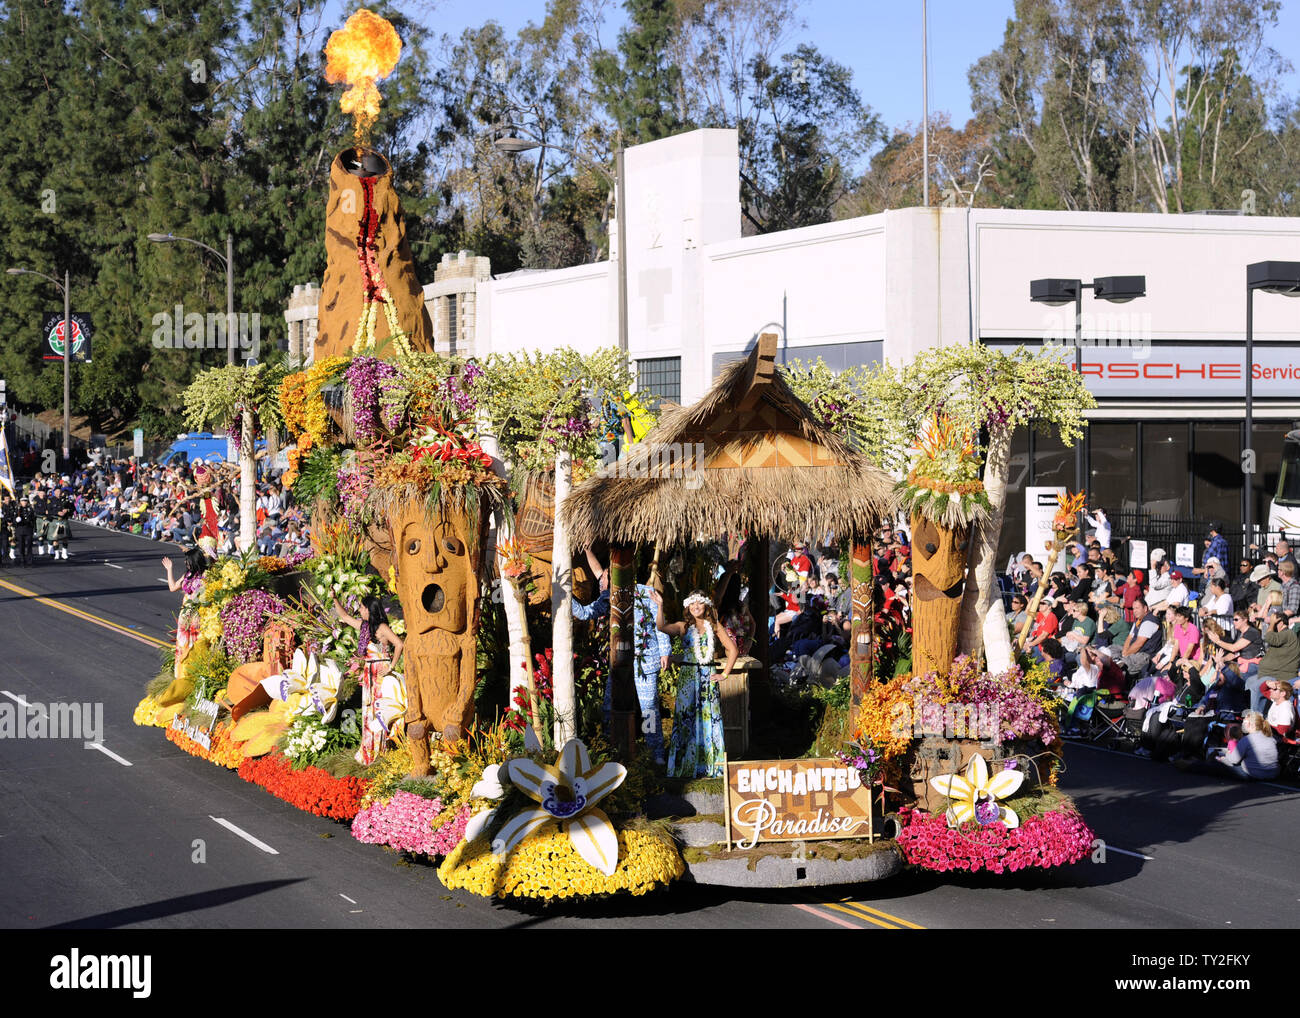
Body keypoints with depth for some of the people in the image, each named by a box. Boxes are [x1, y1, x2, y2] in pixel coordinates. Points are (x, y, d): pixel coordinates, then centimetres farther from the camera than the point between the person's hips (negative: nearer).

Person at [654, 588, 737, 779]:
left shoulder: (714, 626, 7)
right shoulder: (684, 627, 6)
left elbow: (733, 649, 7)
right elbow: (662, 627, -13)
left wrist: (725, 674, 2)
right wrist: (660, 606, -23)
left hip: (708, 677, 0)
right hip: (688, 676, 0)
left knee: (710, 718, 0)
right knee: (686, 718, -2)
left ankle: (711, 764, 7)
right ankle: (686, 765, 3)